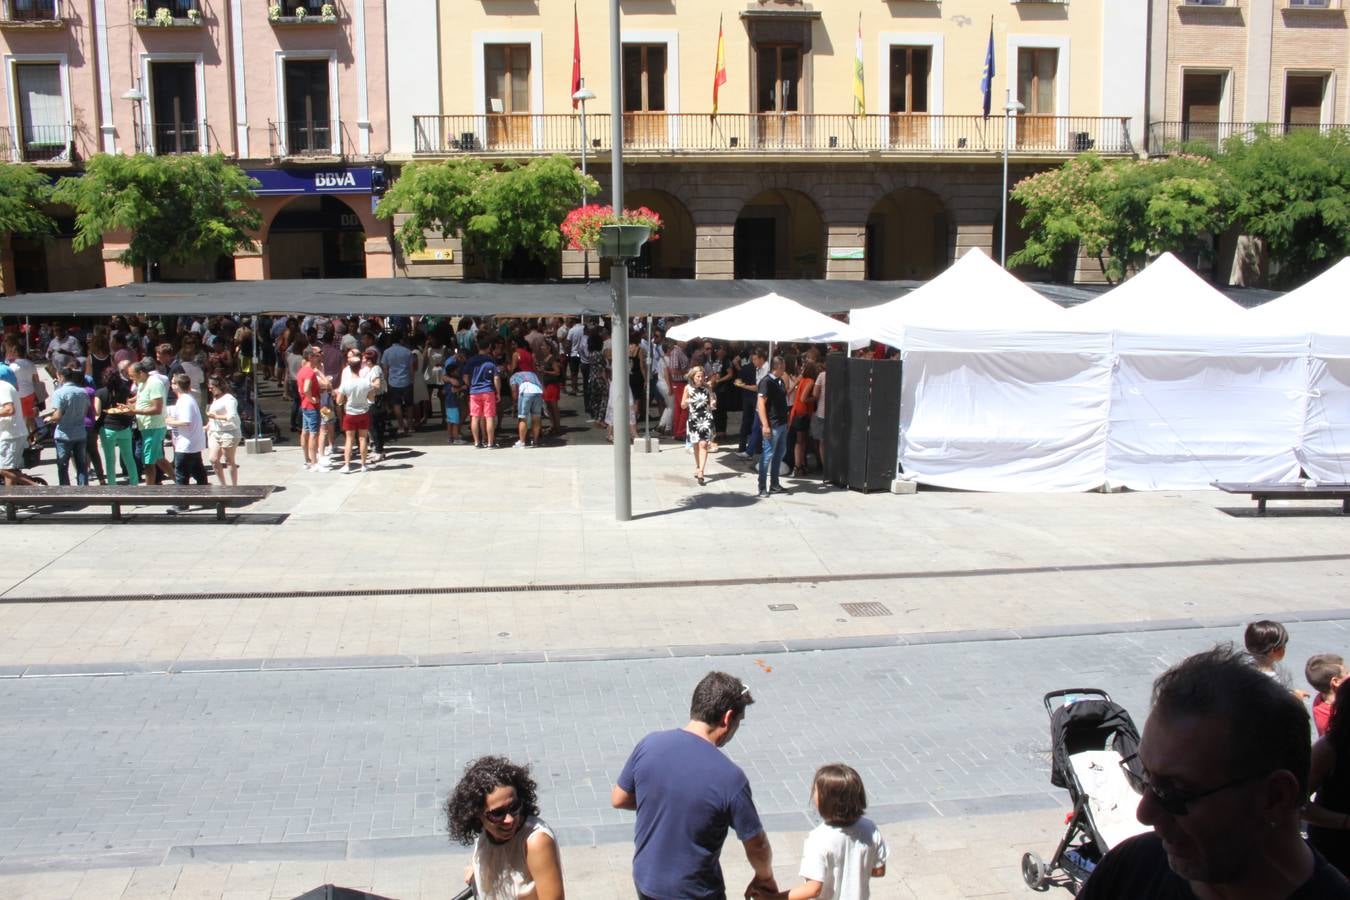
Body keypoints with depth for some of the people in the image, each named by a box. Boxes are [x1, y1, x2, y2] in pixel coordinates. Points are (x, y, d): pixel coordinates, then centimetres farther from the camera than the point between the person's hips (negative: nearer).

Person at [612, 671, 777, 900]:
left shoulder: (649, 745, -15)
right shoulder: (730, 777, -26)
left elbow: (618, 799, 0)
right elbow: (756, 846, -13)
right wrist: (765, 878, 7)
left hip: (646, 881, 5)